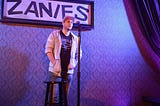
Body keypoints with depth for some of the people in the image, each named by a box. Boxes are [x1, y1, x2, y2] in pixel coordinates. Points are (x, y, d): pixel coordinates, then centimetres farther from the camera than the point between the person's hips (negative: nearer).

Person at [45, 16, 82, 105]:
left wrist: (74, 63, -3)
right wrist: (54, 63, -13)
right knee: (54, 95, -3)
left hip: (68, 71, 3)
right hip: (55, 70, -3)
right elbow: (48, 50, -4)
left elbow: (79, 53, 14)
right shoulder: (54, 34, 3)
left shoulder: (75, 38, 12)